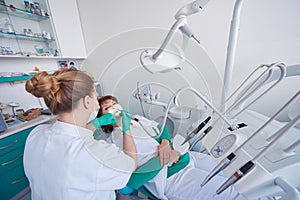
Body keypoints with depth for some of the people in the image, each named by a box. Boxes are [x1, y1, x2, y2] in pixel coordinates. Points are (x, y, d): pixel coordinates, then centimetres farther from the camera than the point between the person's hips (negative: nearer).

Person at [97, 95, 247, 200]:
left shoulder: (137, 118, 9)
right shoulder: (113, 143, -10)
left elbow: (161, 128, 11)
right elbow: (131, 181, -16)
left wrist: (165, 143, -10)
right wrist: (162, 160, -20)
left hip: (185, 156, 7)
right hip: (172, 175, -6)